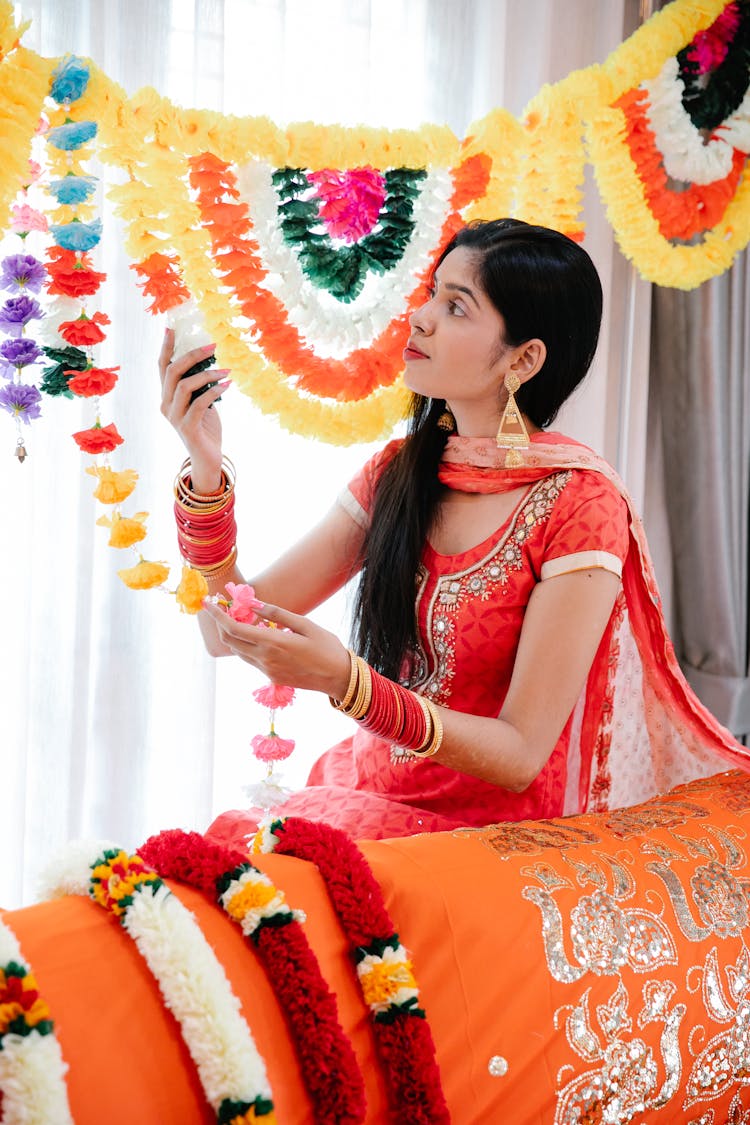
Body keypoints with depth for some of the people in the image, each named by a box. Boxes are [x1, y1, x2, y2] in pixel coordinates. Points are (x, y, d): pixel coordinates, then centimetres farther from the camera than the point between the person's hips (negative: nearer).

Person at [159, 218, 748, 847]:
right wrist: (207, 469, -14)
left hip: (491, 826, -5)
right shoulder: (401, 470, 4)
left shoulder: (580, 506, -14)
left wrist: (343, 680, -29)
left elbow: (520, 757, -16)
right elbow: (231, 630, 0)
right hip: (375, 790, 5)